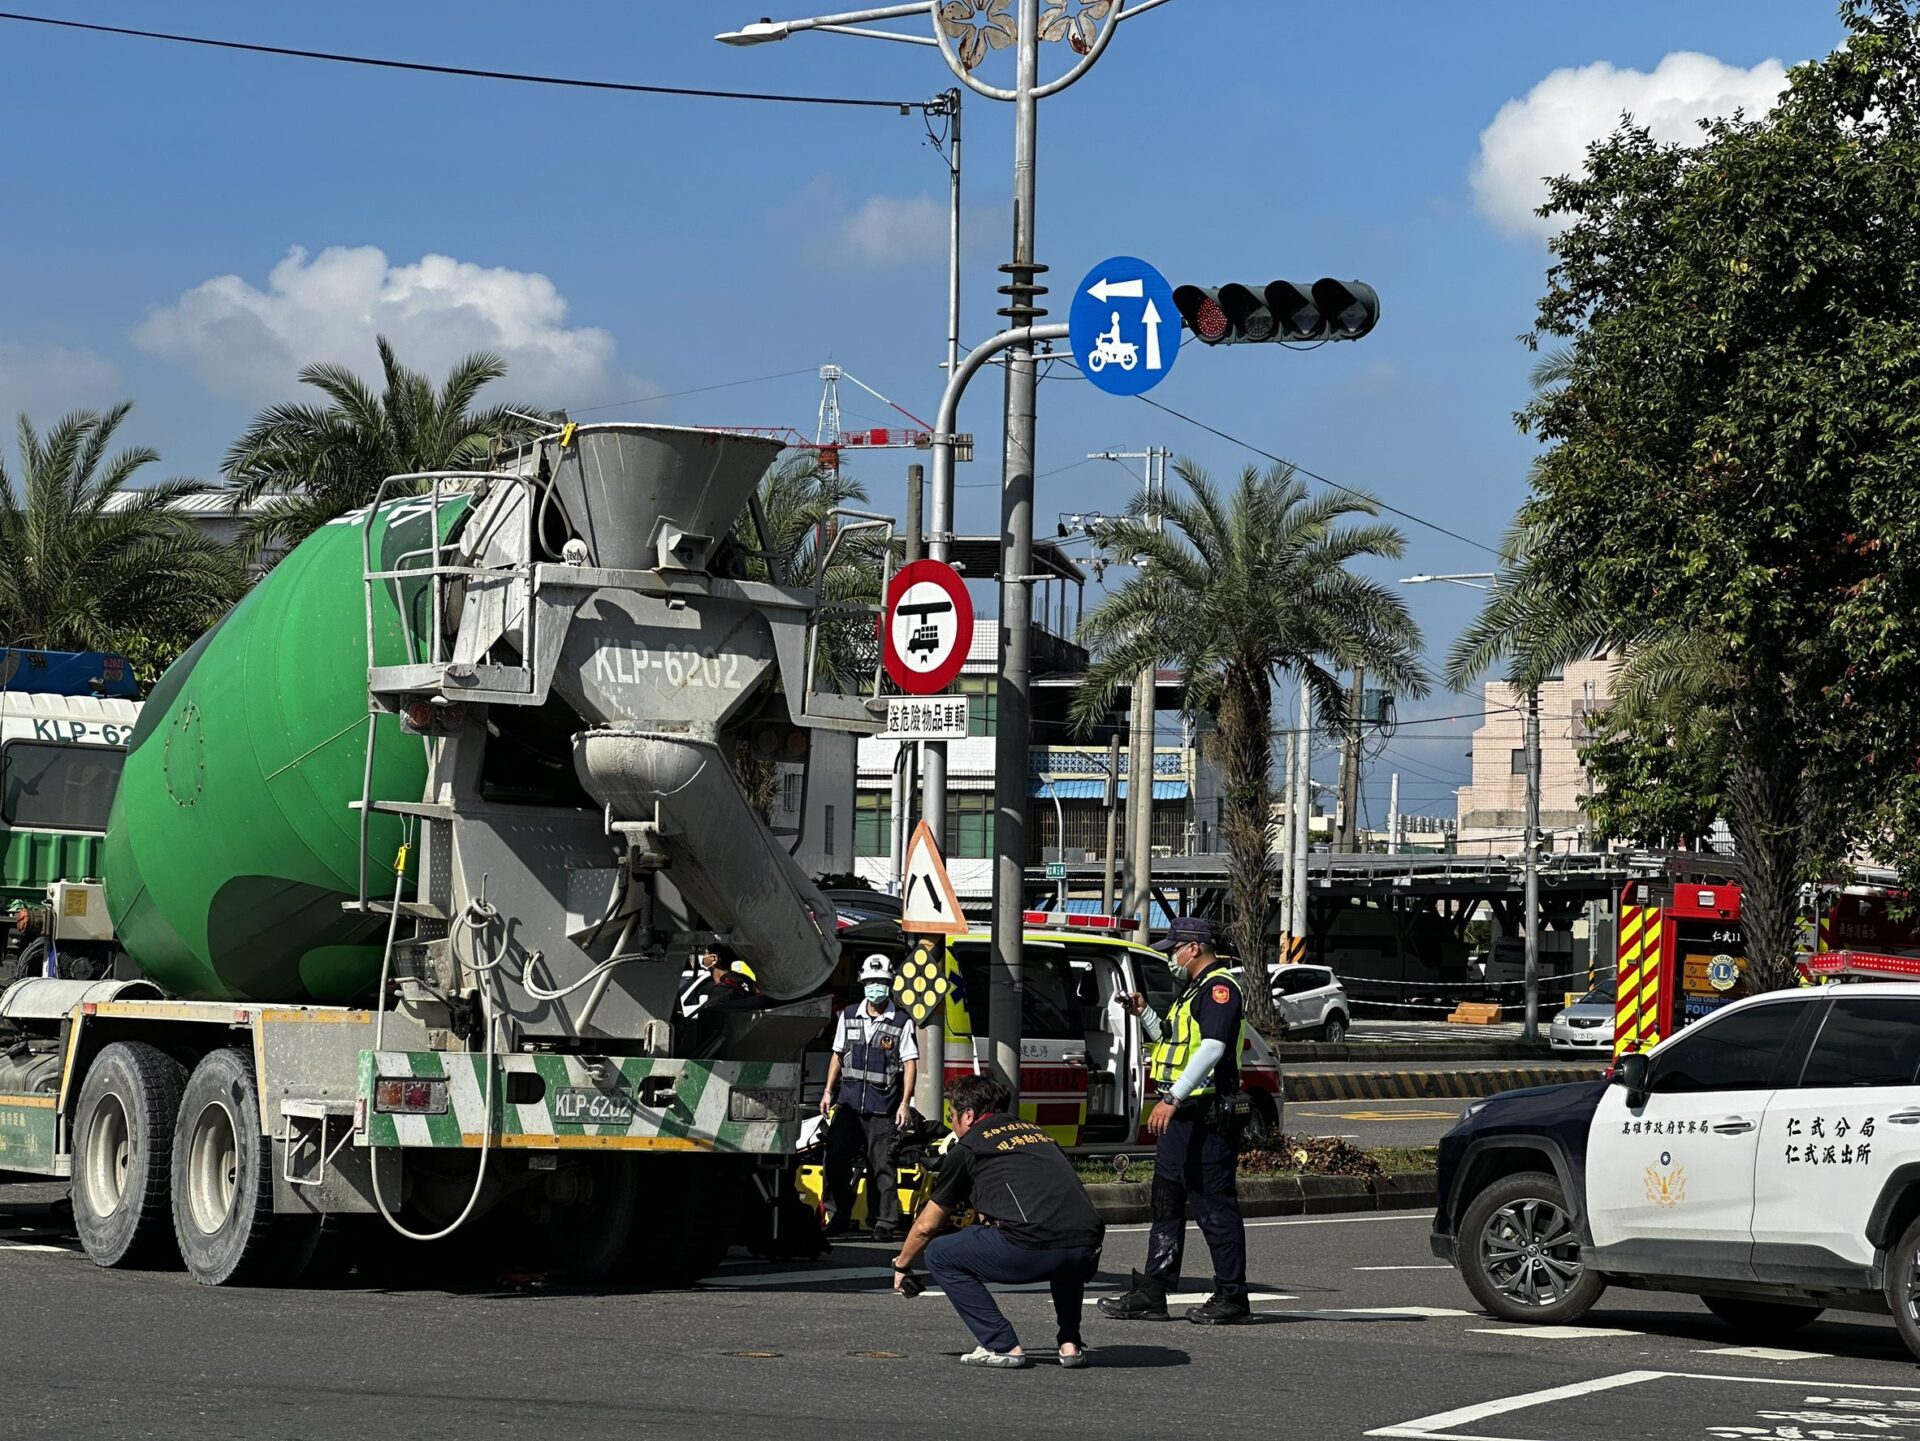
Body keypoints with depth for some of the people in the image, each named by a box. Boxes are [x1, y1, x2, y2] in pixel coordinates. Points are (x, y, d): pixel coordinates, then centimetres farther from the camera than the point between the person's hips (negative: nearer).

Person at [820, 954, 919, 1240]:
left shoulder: (902, 1022, -1)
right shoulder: (849, 1016, 11)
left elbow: (910, 1064, -3)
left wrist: (904, 1104, -10)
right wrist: (828, 1091, 12)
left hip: (882, 1108, -4)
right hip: (849, 1103, 4)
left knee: (882, 1167, -2)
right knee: (836, 1159, -2)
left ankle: (884, 1223, 3)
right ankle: (839, 1218, 8)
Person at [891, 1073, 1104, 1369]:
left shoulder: (967, 1148, 15)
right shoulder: (1037, 1133, 30)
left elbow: (926, 1226, 23)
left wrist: (901, 1267, 42)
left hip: (1032, 1249, -6)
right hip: (1089, 1253, 6)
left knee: (940, 1255, 15)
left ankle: (1002, 1346, 8)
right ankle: (1070, 1343, 24)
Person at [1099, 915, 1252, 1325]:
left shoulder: (1219, 987, -13)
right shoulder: (1194, 990, 20)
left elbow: (1212, 1047, -25)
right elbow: (1171, 1040, 30)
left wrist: (1173, 1098, -31)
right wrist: (1144, 1013, 13)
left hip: (1208, 1118, -11)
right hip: (1181, 1119, 11)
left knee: (1215, 1206, -5)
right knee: (1166, 1203, 11)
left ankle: (1232, 1296, 1)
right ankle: (1151, 1294, 15)